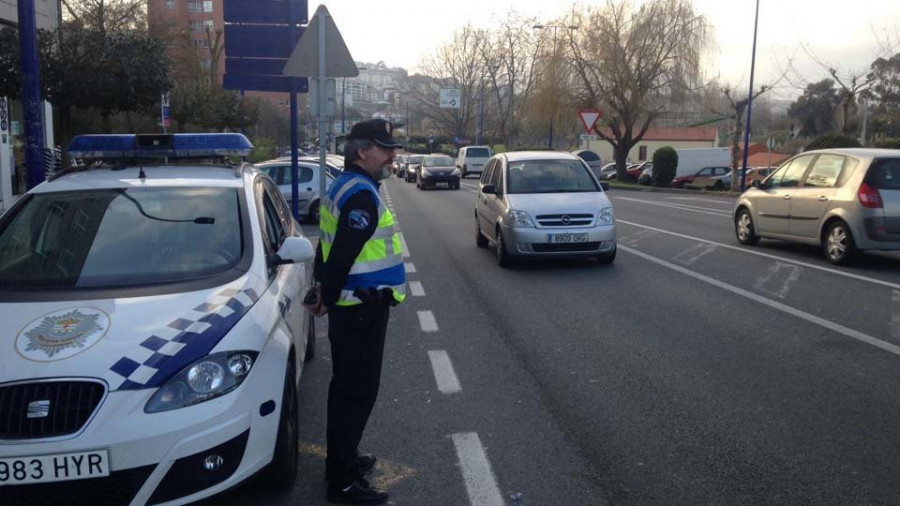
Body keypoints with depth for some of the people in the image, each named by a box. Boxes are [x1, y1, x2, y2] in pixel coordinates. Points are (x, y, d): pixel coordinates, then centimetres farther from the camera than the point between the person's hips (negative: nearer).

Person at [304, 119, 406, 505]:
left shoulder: (345, 187, 14)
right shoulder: (361, 194, -20)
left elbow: (332, 246, 19)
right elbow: (342, 253, -23)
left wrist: (322, 286, 18)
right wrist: (327, 299, -12)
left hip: (350, 306, 11)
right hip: (362, 307, -10)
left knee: (348, 386, 20)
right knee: (357, 390, -3)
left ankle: (343, 458, 34)